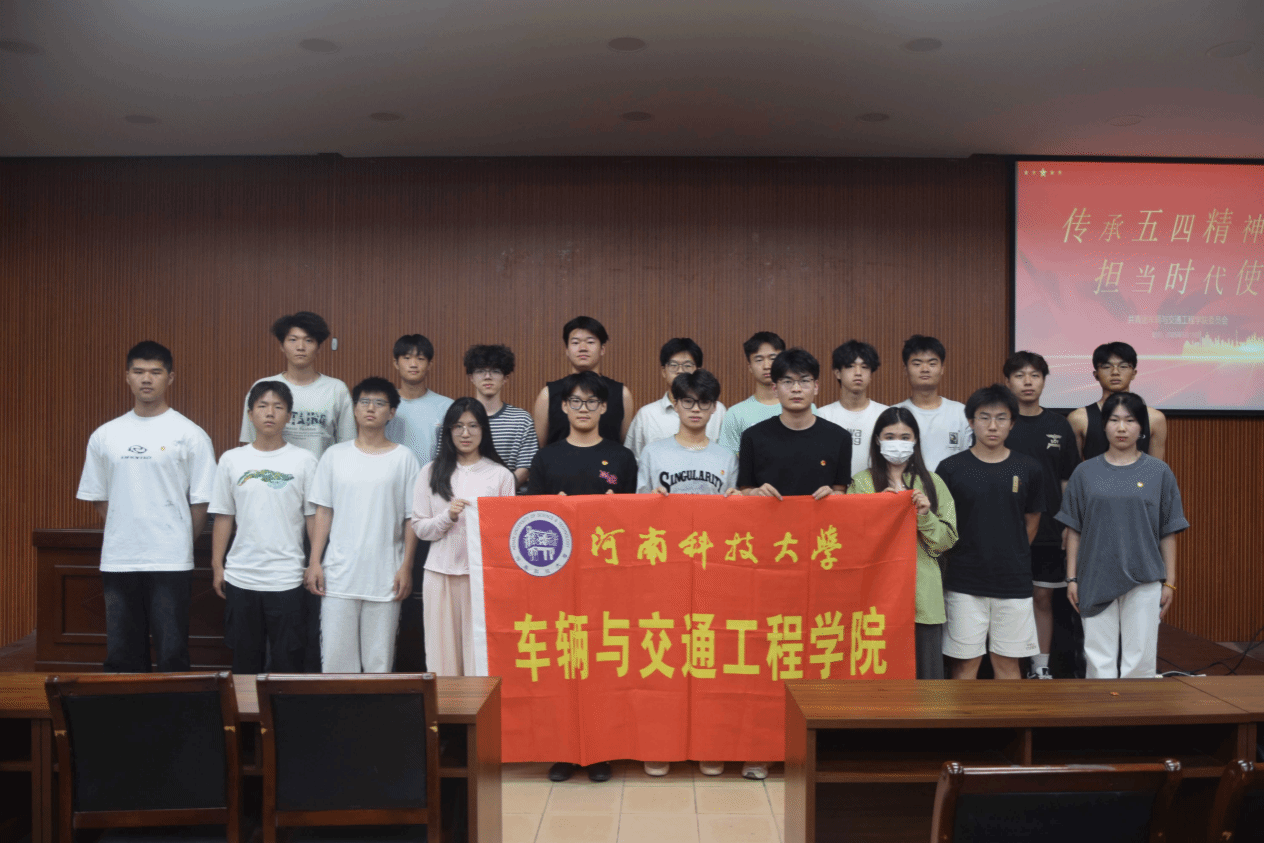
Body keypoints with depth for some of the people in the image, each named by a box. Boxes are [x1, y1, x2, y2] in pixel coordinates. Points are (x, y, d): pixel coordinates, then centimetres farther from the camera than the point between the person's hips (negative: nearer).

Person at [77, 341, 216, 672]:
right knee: (121, 657, 11)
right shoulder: (104, 435, 8)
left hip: (170, 562, -4)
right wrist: (125, 533, 9)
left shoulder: (189, 435, -2)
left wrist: (179, 542, 1)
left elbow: (201, 500, -2)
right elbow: (97, 496, 14)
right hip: (117, 560, 4)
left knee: (172, 655, 1)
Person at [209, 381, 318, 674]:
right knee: (244, 660, 11)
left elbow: (313, 516, 1)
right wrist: (217, 565, 6)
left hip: (287, 578, -2)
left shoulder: (304, 460, 0)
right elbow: (223, 516, 9)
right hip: (241, 578, 2)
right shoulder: (231, 460, 5)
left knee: (287, 661, 3)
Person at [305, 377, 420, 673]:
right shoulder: (335, 455, 8)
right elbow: (323, 512, 9)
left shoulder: (403, 458, 3)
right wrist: (314, 562, 3)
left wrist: (406, 566, -3)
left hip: (385, 576, -1)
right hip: (339, 574, 1)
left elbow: (412, 517, 3)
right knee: (335, 656, 2)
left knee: (380, 659, 3)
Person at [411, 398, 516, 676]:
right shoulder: (431, 473, 11)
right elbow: (419, 528, 7)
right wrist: (447, 517, -8)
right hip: (442, 572, 1)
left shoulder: (501, 475, 7)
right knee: (443, 651, 2)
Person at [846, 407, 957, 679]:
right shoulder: (861, 482, 7)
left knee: (927, 671, 2)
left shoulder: (931, 483, 11)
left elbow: (946, 541, 8)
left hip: (924, 594, 1)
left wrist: (925, 516, -8)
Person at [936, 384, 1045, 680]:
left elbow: (1031, 521, 14)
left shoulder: (1028, 469, 4)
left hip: (1013, 582, 1)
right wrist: (959, 557, 1)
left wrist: (1011, 557, 12)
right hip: (964, 582, -1)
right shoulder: (951, 468, -2)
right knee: (965, 661, 3)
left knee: (1007, 661, 8)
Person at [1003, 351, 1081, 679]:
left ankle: (1041, 668, 20)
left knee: (1043, 598, 9)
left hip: (1049, 530, 3)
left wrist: (1068, 524, 4)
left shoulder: (1058, 425, 7)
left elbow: (1069, 481, 10)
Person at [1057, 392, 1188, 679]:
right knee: (1099, 660, 6)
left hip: (1144, 580, -1)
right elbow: (1074, 530, 7)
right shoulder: (1086, 472, 5)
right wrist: (1072, 578, 4)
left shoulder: (1159, 472, 3)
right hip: (1096, 580, 1)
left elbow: (1168, 532, 5)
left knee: (1140, 659, 2)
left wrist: (1169, 581, 2)